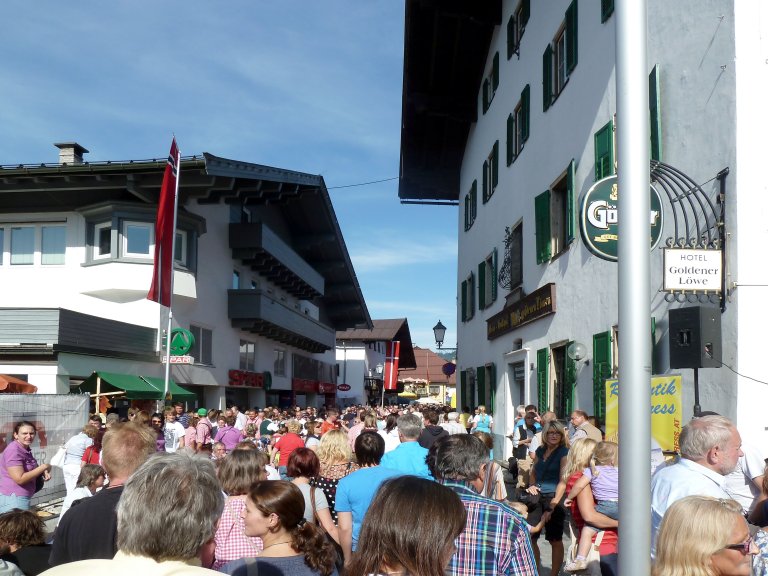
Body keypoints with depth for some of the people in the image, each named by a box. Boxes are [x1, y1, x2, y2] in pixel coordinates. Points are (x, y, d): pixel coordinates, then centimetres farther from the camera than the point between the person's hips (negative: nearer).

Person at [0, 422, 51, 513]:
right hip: (12, 499, -10)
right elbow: (20, 479, -23)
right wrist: (43, 467, -15)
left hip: (21, 498, 10)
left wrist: (43, 473, 5)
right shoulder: (13, 451, -17)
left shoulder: (26, 449, 12)